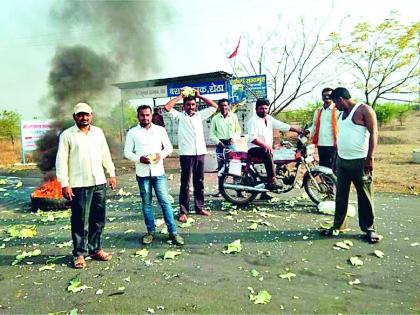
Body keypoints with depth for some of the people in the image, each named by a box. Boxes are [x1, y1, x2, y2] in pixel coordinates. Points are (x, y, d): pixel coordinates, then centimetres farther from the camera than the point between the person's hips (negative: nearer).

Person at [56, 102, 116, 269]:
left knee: (98, 219, 11)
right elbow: (61, 160, -4)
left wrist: (112, 173, 12)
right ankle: (79, 254, 16)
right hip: (79, 185, -4)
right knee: (80, 221, 2)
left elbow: (105, 154, 15)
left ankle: (95, 249, 25)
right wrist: (64, 184, -10)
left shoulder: (98, 132, 10)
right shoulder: (67, 135, -2)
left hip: (99, 182, 4)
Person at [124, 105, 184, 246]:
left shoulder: (160, 130, 4)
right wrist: (139, 158, -15)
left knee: (165, 202, 0)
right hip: (142, 173, 1)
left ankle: (173, 232, 7)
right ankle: (150, 231, 23)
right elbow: (127, 152, 3)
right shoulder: (132, 132, 3)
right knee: (146, 203, 9)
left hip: (158, 172, 0)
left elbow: (169, 147, 8)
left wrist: (161, 154, -12)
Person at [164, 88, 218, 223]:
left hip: (200, 153, 4)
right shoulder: (180, 116, 4)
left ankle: (199, 207, 22)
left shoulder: (199, 115, 15)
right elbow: (167, 107, -10)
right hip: (186, 154, -4)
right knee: (185, 183, 0)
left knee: (199, 182, 11)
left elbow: (214, 106, 16)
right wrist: (180, 96, 0)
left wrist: (200, 96, 12)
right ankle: (183, 211, 6)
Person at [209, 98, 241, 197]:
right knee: (221, 168, 4)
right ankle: (220, 190, 9)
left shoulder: (233, 116, 7)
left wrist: (234, 138, -8)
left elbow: (238, 130, 10)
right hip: (220, 144, 0)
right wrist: (218, 142, -9)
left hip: (231, 144, 0)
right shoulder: (215, 118, 6)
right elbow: (212, 134, 6)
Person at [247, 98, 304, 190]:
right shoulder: (253, 120, -9)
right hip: (254, 149, -8)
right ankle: (272, 179, -35)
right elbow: (252, 138, -22)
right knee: (268, 153, -35)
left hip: (267, 148, 9)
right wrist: (265, 145, -33)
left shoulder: (269, 119, 14)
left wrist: (299, 130, 5)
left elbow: (283, 126, 12)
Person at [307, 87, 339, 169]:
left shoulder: (338, 110, -3)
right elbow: (314, 126, 18)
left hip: (333, 145, -5)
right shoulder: (318, 111, 15)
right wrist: (308, 131, -3)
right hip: (321, 145, 6)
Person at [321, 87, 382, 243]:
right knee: (340, 196, 10)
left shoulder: (364, 109, -7)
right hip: (342, 160, 8)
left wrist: (370, 158, -17)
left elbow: (373, 133, -11)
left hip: (359, 161, -7)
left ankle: (369, 228, 15)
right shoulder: (343, 113, 16)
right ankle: (338, 226, 19)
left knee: (365, 196, 3)